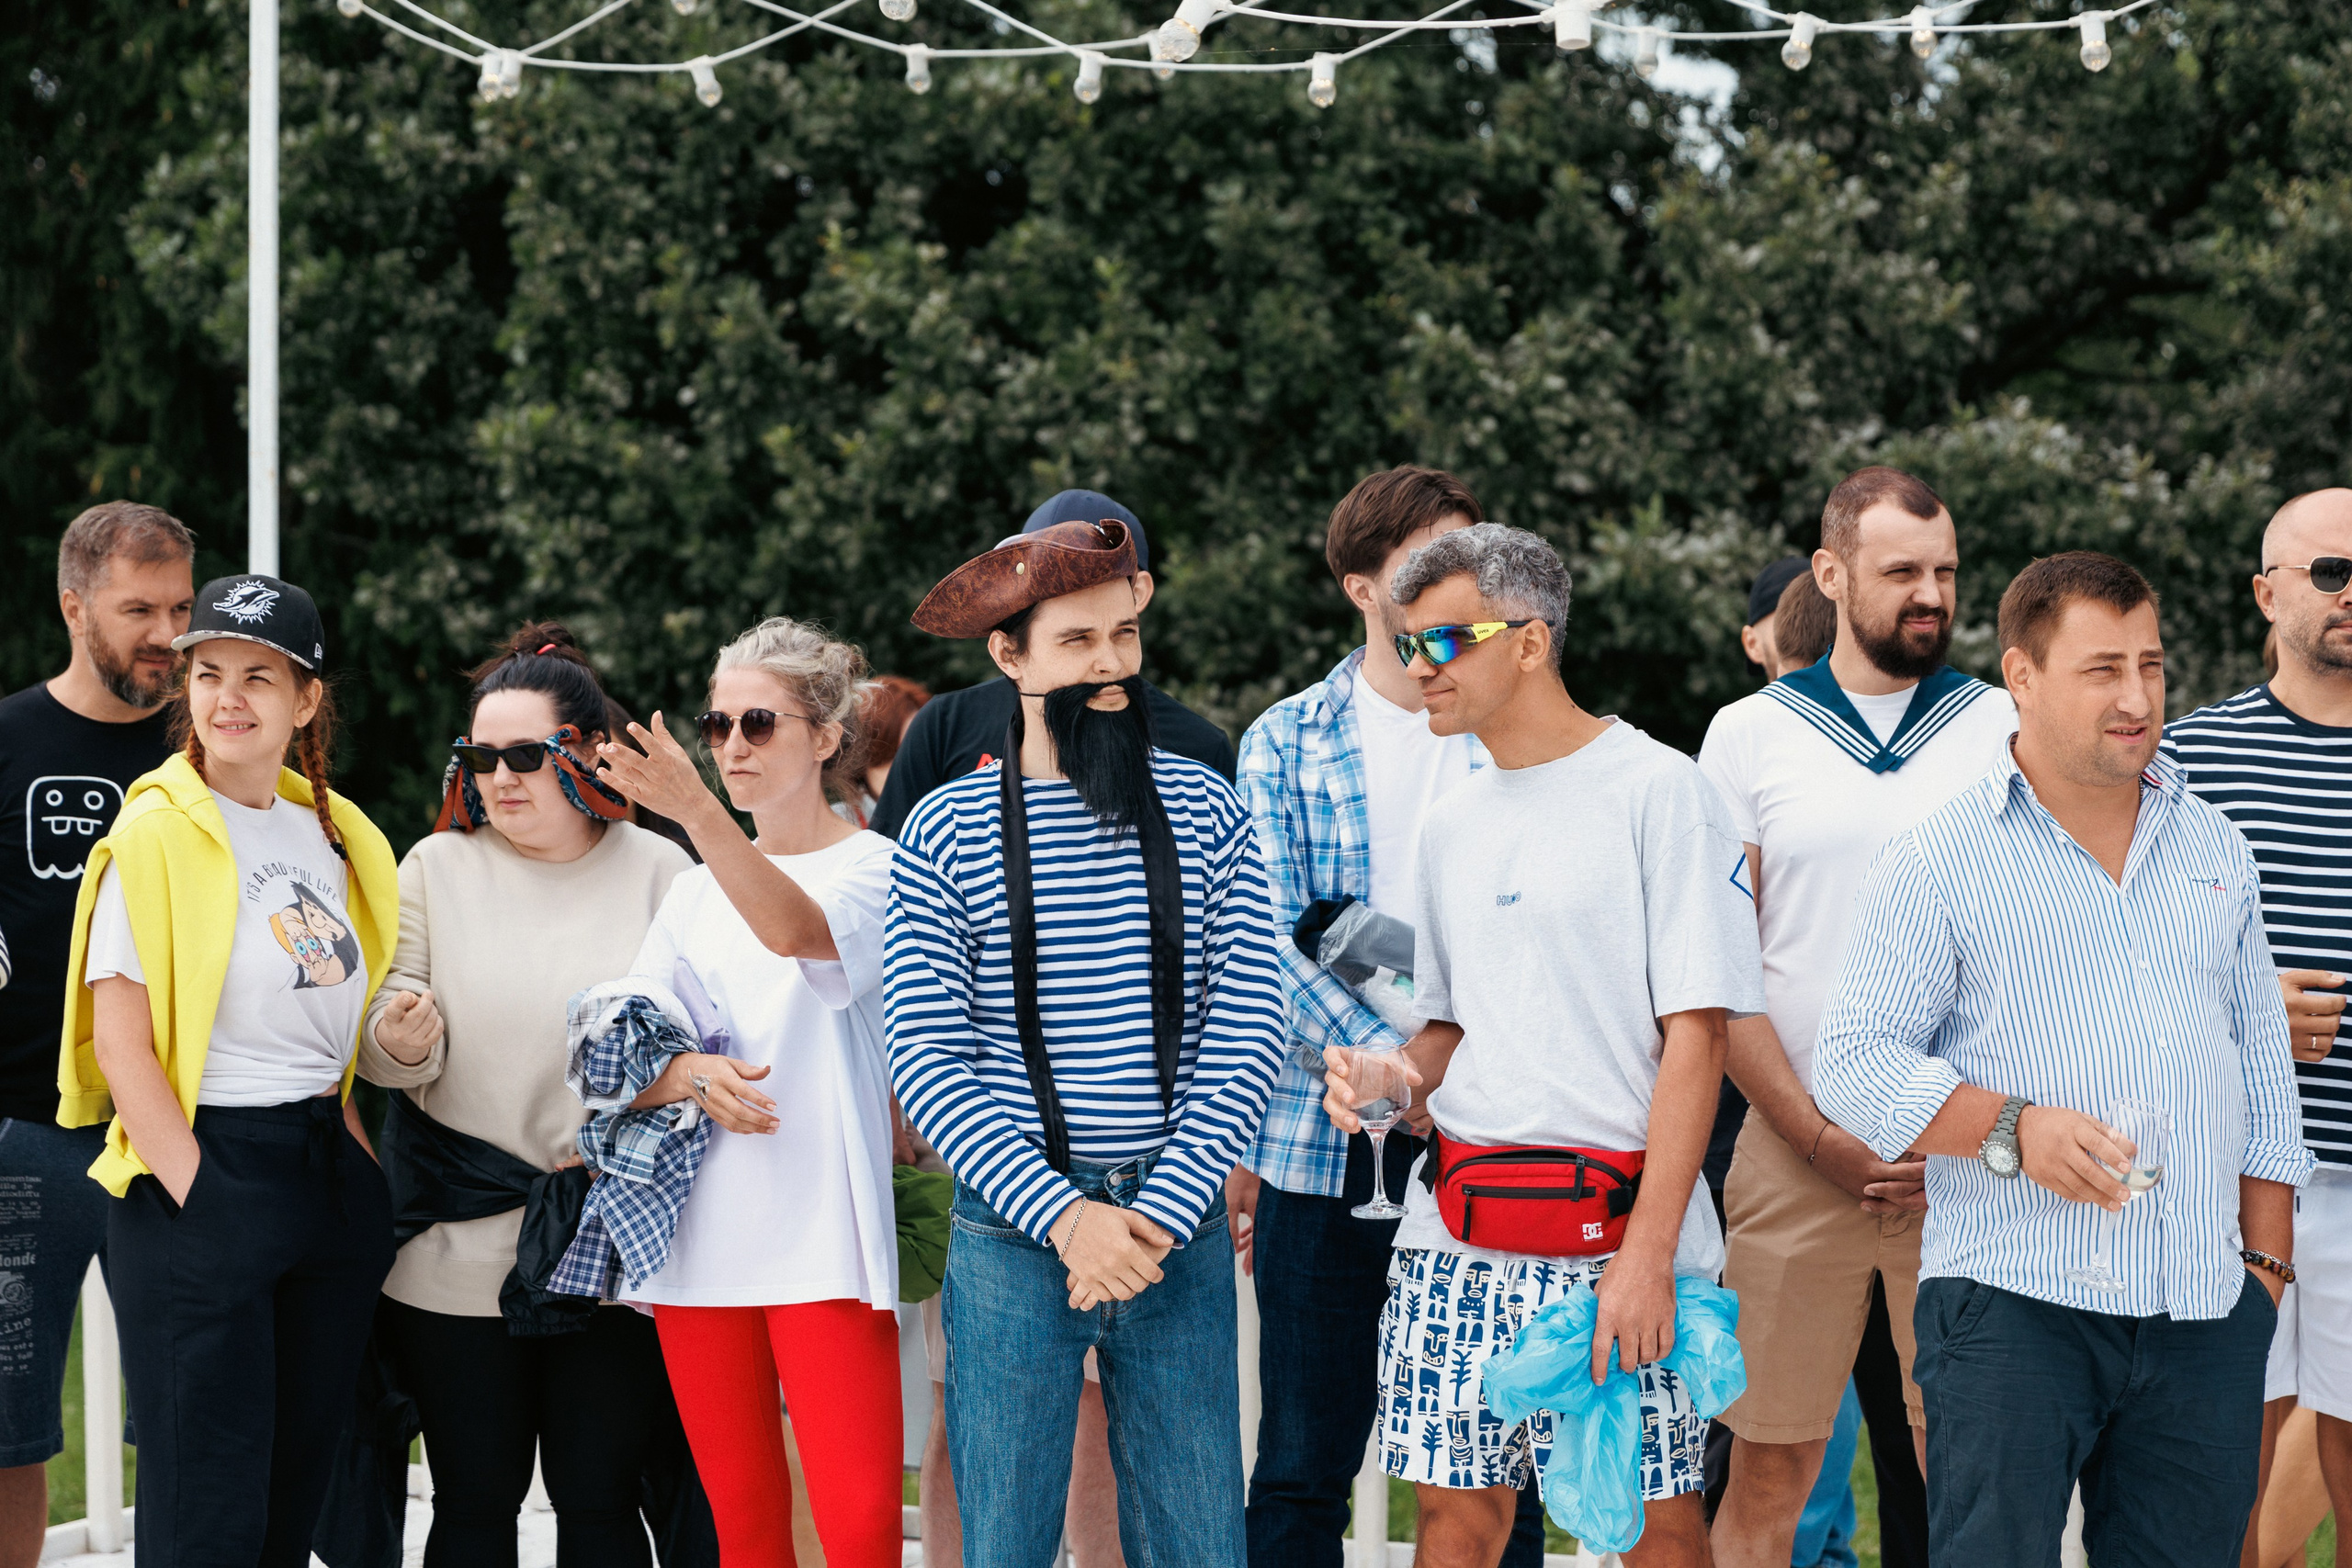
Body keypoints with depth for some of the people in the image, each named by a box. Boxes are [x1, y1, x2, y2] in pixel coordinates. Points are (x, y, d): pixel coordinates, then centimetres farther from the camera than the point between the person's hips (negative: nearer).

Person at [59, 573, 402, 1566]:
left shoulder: (336, 837, 12)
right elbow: (122, 1045, -12)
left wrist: (358, 1165, 10)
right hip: (200, 1170, -7)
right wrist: (199, 1197, -17)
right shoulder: (155, 833, -8)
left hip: (329, 1177, 7)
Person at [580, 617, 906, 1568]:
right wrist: (691, 1075, -14)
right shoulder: (695, 891, 17)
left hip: (820, 1232, -5)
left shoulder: (879, 867, 1)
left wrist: (696, 811, -38)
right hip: (700, 1233, 5)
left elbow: (798, 932, -23)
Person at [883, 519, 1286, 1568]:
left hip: (1178, 1231, 1)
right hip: (1013, 1239, -1)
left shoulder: (1207, 812, 4)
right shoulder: (946, 831, -1)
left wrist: (1160, 1215, -10)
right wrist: (1063, 1216, -15)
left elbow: (1248, 1033, 0)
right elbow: (925, 1059, -5)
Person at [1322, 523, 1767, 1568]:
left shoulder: (1656, 791, -4)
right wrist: (1390, 1075, 2)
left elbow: (1695, 1034, -9)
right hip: (1454, 1242, 6)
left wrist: (1648, 1250, -16)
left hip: (1615, 1243, -6)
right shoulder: (1451, 824, 17)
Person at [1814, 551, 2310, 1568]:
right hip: (2012, 1300, -4)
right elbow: (1855, 1063, -5)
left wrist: (2266, 1266, 15)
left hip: (2206, 1318, 5)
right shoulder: (1942, 858, 0)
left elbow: (2264, 1081, 21)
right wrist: (2012, 1130, -18)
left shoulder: (2212, 849, 17)